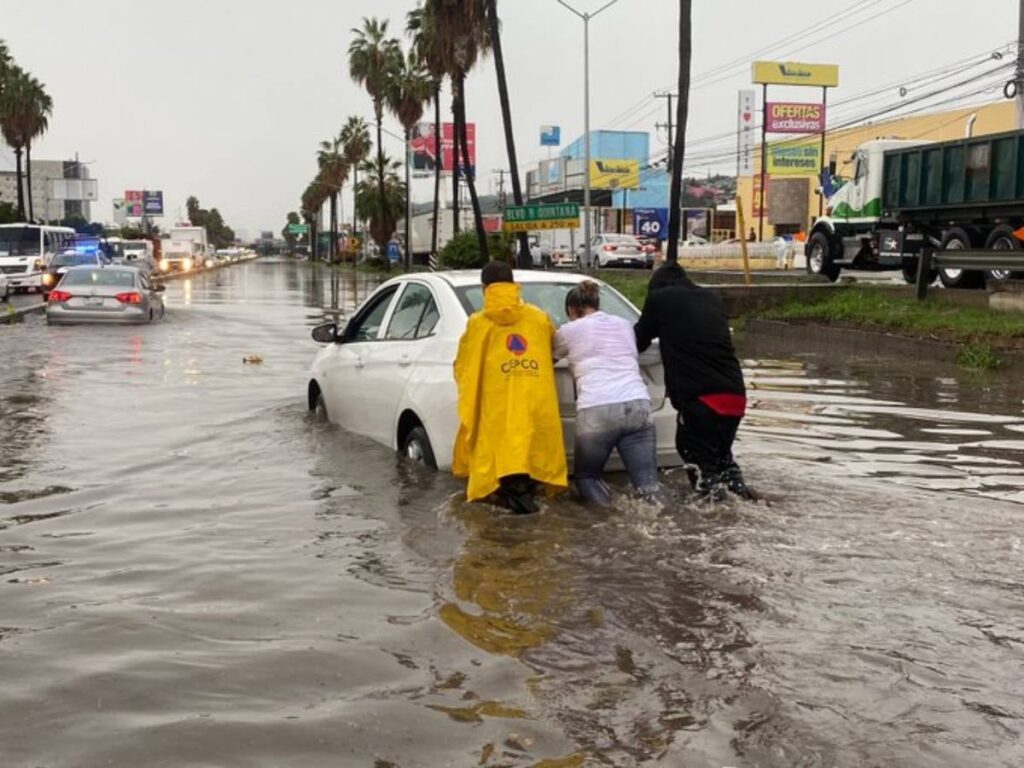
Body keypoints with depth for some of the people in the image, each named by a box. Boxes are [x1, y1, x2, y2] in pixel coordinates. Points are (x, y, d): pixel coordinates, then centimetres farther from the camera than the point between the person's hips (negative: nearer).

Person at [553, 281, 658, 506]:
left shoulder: (569, 330, 14)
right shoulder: (624, 325, 25)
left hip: (596, 412, -3)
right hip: (638, 406, 3)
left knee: (586, 476, 19)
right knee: (648, 487, 3)